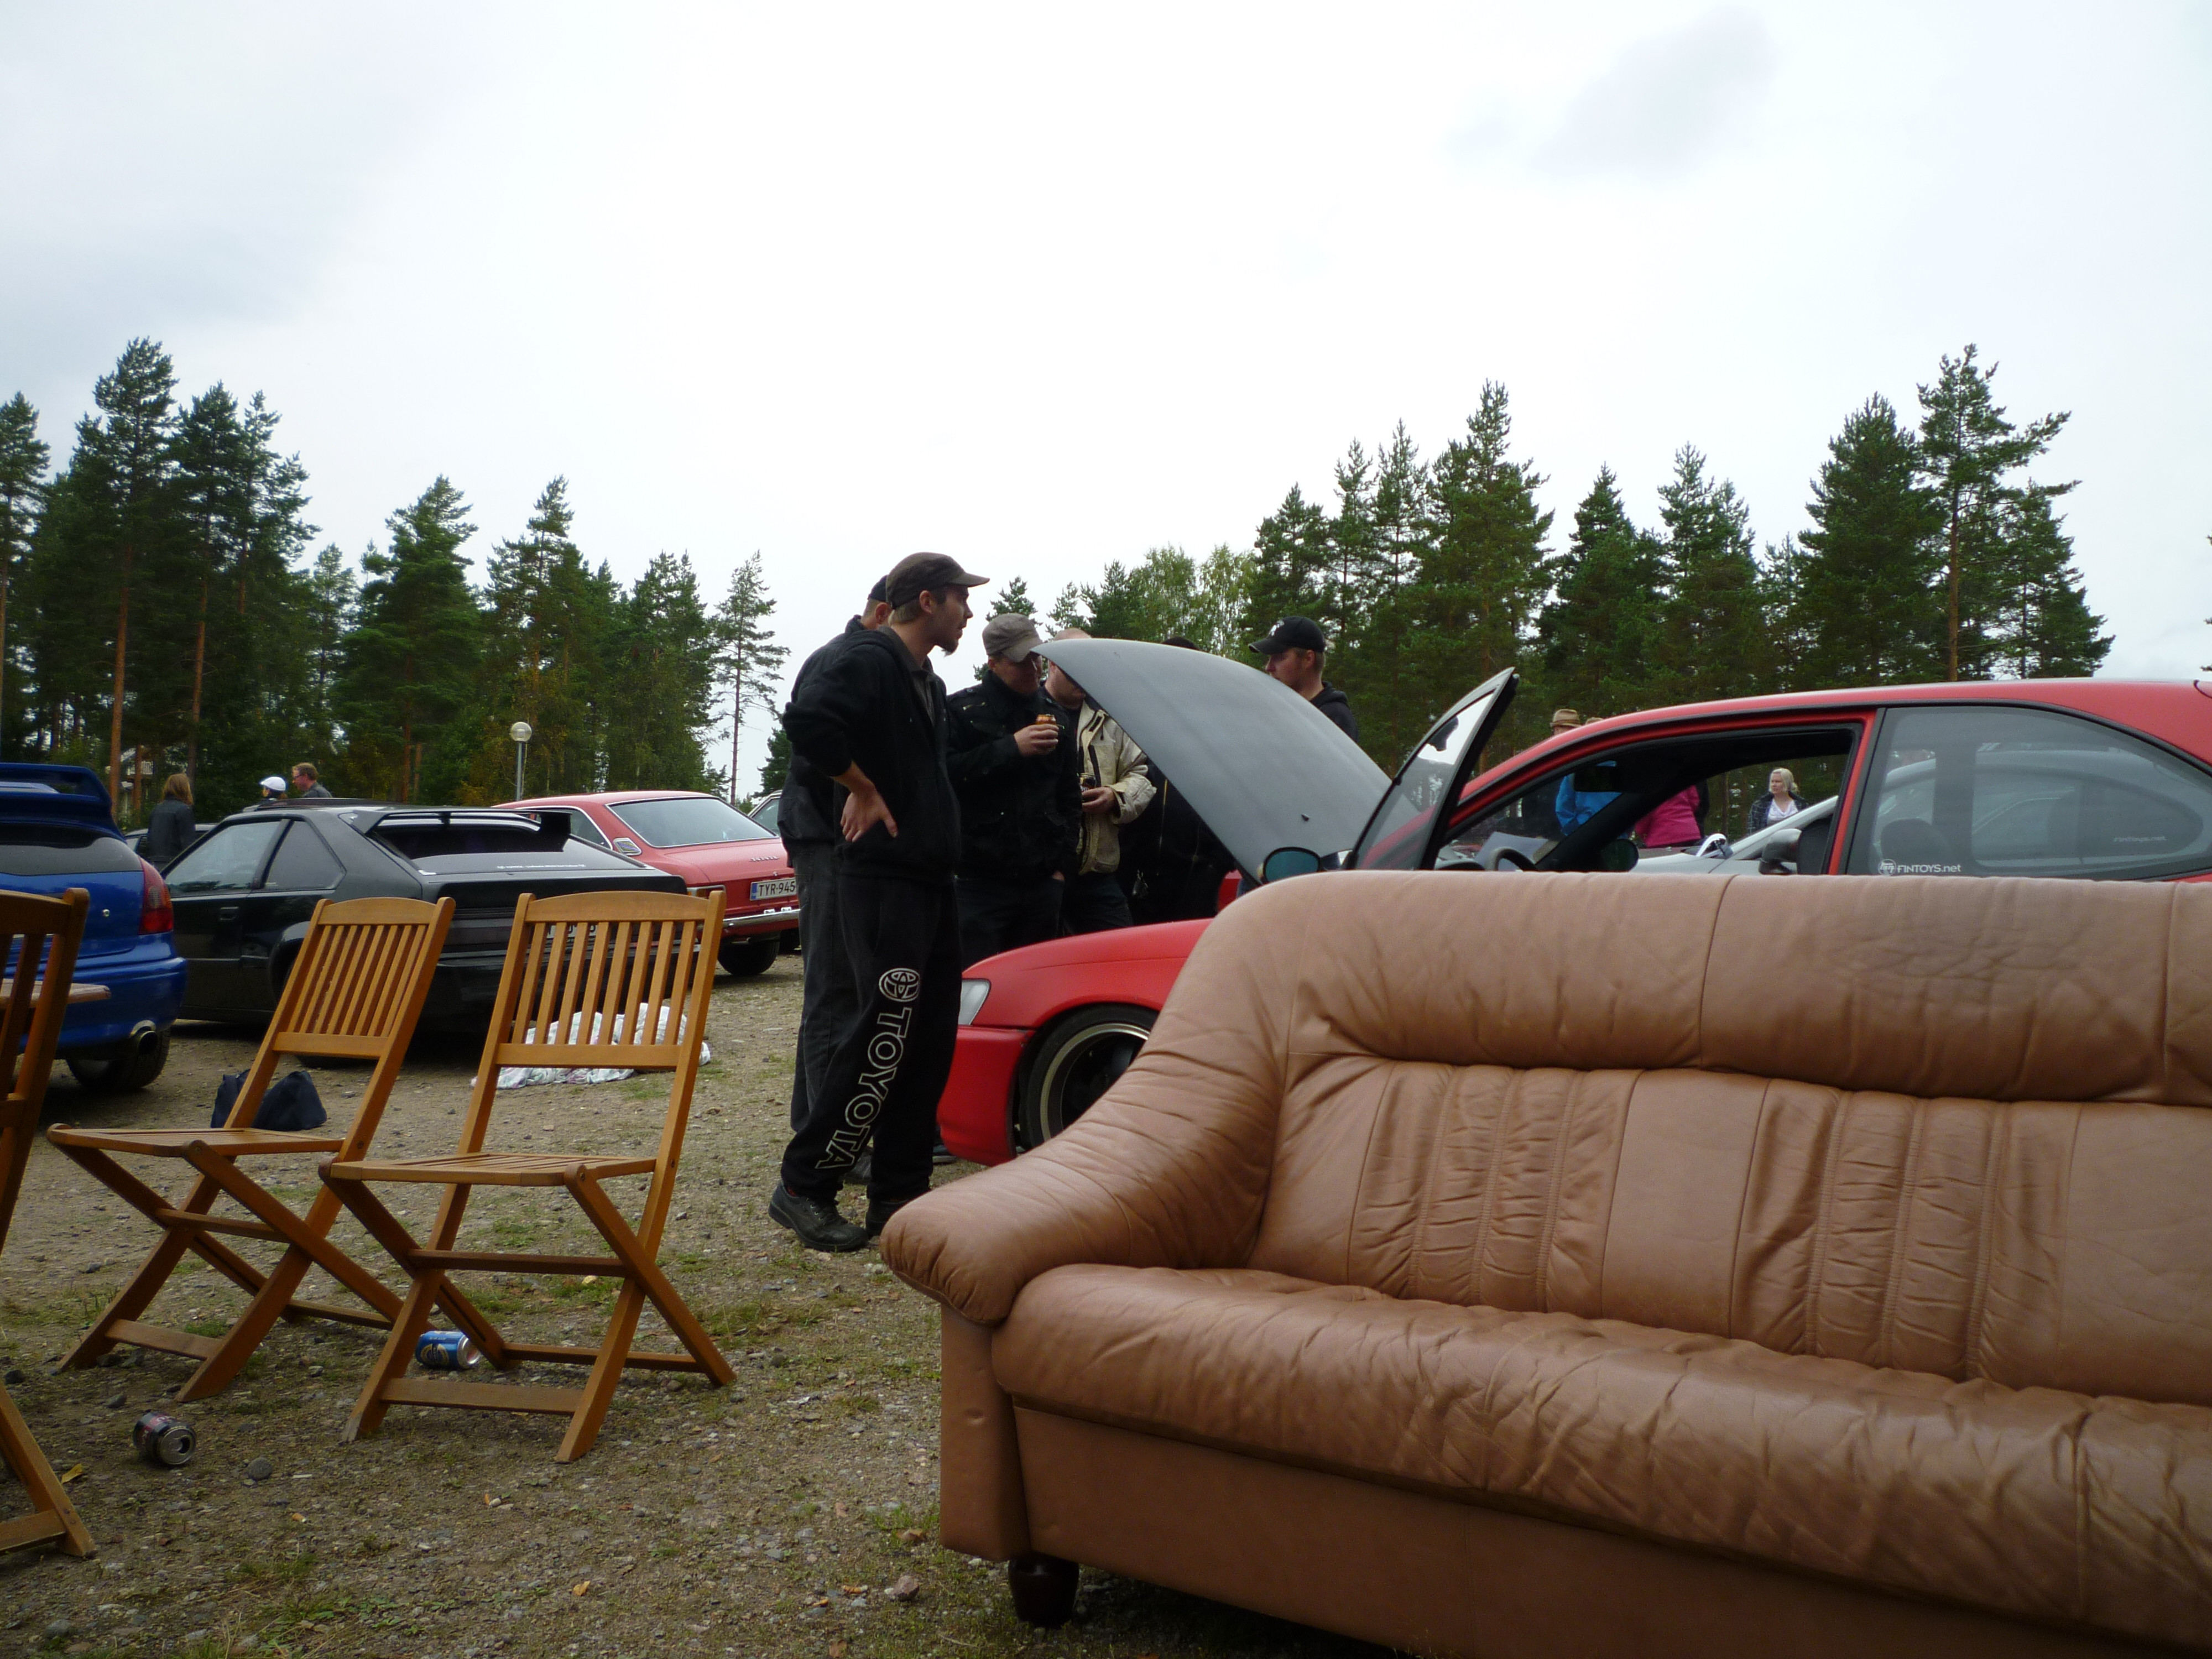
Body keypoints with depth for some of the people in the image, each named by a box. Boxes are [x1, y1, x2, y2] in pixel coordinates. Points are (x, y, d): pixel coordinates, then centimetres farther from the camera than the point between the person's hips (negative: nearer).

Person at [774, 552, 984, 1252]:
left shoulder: (930, 685, 21)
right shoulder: (868, 661, -9)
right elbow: (807, 719, -27)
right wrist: (864, 791, -17)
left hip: (932, 878, 10)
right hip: (882, 878, -9)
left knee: (931, 1038, 8)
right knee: (887, 1035, -13)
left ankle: (899, 1193, 15)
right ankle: (804, 1186, -3)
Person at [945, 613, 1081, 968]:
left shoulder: (1056, 717, 17)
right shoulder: (962, 710, 2)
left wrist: (1061, 863, 15)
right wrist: (1011, 748, -15)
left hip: (1042, 884, 5)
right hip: (980, 883, -5)